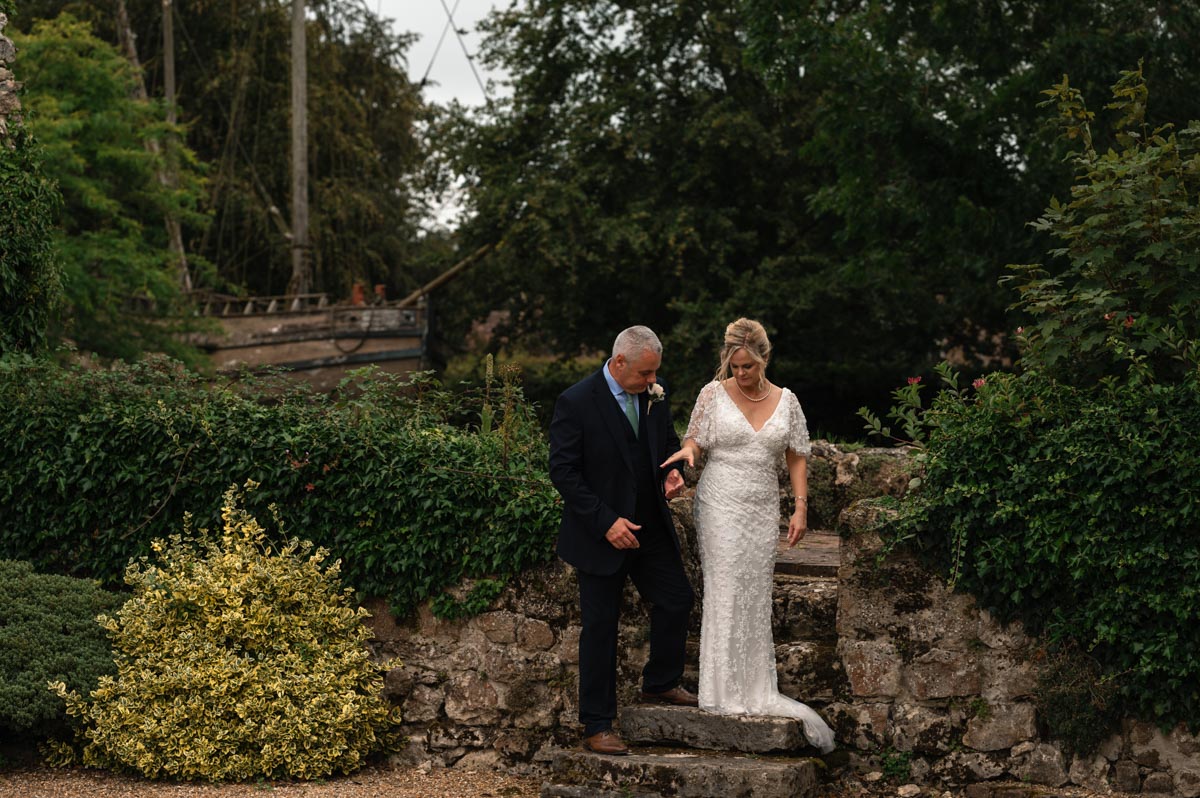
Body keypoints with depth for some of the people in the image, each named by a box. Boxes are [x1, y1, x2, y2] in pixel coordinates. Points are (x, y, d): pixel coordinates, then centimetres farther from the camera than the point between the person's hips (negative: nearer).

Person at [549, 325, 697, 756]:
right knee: (600, 627, 2)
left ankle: (659, 683, 36)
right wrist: (605, 522, -22)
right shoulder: (576, 402, -18)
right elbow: (563, 472, -17)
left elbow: (668, 441, 17)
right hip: (601, 534, -6)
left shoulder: (654, 393, 0)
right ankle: (597, 728, 11)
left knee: (677, 599, 11)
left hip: (651, 527, 6)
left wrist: (672, 470, -6)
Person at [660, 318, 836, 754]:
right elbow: (695, 439, 3)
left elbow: (797, 457, 10)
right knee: (725, 594, -6)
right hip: (721, 505, -3)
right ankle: (725, 694, -1)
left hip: (763, 510, 3)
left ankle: (756, 692, 12)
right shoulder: (714, 394, -1)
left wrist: (800, 507, 2)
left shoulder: (786, 401, 7)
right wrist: (687, 451, -22)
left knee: (757, 597, 6)